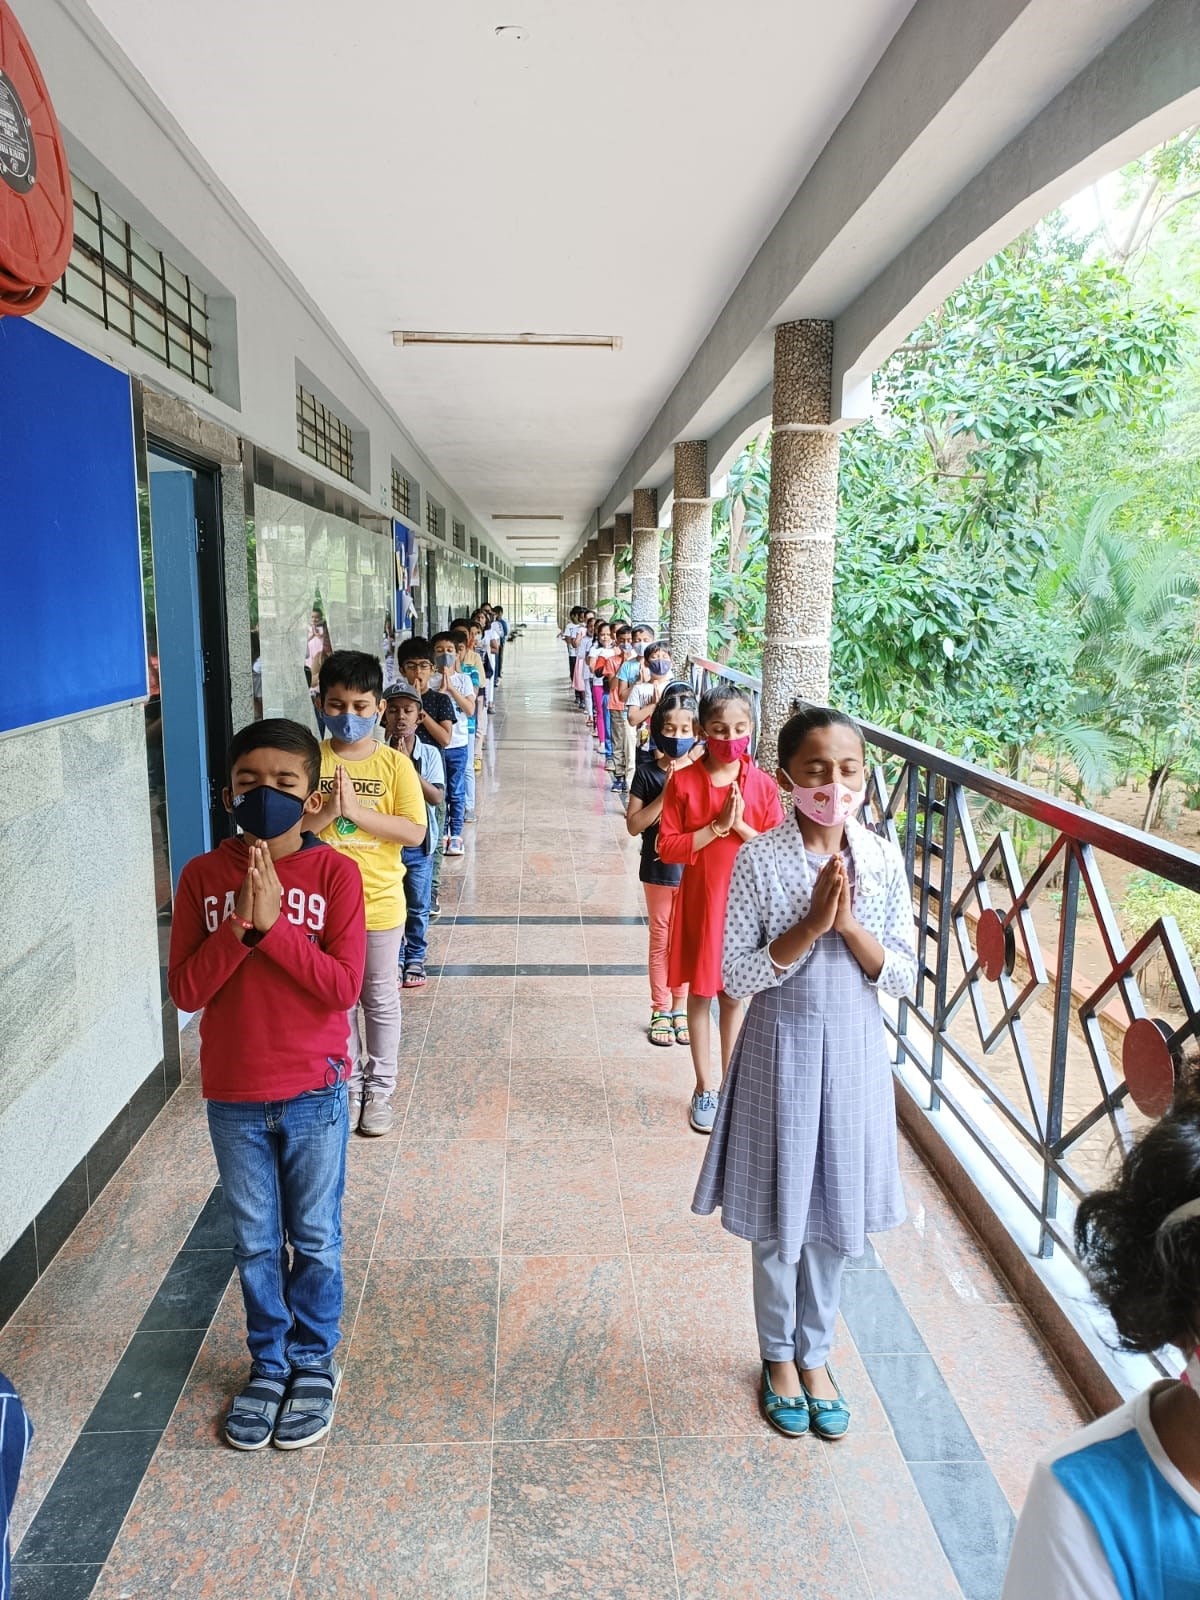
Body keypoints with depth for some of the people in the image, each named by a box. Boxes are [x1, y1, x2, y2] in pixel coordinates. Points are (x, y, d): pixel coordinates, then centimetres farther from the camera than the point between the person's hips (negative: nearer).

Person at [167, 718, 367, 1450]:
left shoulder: (335, 873, -12)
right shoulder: (203, 876, -5)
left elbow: (344, 987, -18)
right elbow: (185, 990, -9)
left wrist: (272, 924, -25)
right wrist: (239, 926, -22)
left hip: (314, 1091, -2)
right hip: (233, 1095, 2)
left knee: (316, 1240, 14)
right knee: (256, 1242, 18)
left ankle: (314, 1363, 36)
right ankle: (269, 1363, 38)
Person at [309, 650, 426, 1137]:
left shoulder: (394, 764, -7)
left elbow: (415, 831, -15)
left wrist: (357, 811, -23)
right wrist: (327, 811, -24)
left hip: (379, 902, -1)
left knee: (380, 999, 13)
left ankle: (380, 1087, 28)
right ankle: (350, 1084, 31)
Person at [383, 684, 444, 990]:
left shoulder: (430, 754, -7)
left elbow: (437, 797, -15)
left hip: (419, 844, 0)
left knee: (418, 906, 12)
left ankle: (415, 958, 28)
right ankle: (395, 959, 26)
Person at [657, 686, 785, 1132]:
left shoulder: (761, 784, -5)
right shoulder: (684, 782, -8)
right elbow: (667, 847, -11)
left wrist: (741, 827, -19)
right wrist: (716, 828, -20)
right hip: (699, 900, -1)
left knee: (734, 995, 13)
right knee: (700, 993, 10)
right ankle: (705, 1087, 25)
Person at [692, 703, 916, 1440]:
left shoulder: (885, 859, -6)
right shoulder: (759, 860, -14)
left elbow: (904, 978, -4)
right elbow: (737, 977, -14)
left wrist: (849, 924, -20)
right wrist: (810, 925, -24)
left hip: (855, 1053, 3)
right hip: (783, 1053, -2)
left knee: (835, 1214, 17)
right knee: (779, 1217, 14)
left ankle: (815, 1355, 40)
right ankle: (779, 1356, 39)